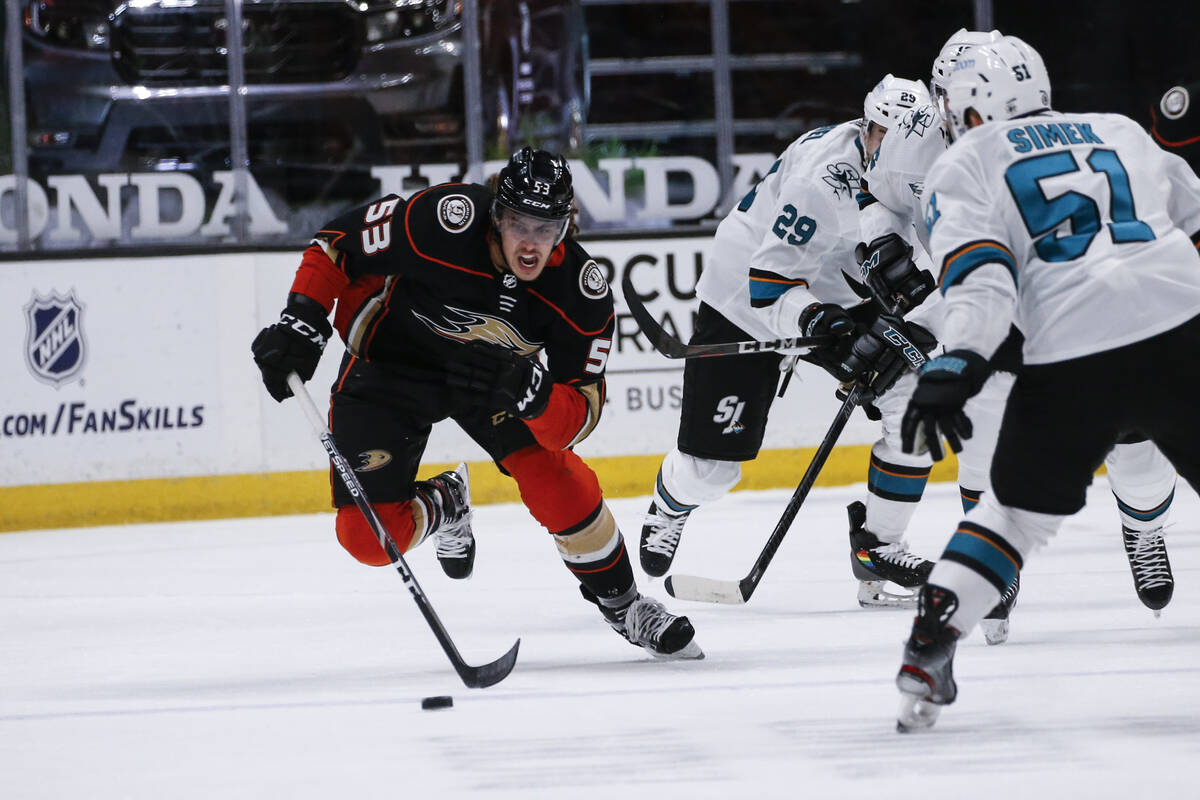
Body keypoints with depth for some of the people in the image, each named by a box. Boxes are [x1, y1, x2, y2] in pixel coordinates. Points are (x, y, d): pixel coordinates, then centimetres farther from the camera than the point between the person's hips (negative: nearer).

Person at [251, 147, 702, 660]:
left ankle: (622, 604, 8)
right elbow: (339, 243, -20)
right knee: (369, 537, -11)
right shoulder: (441, 223, -35)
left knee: (555, 481, -19)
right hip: (390, 362, -1)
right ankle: (442, 506, 26)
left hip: (495, 369, 2)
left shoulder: (581, 292, -26)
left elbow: (580, 414, -25)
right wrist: (301, 324, -29)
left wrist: (532, 391, -46)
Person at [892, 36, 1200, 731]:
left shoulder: (964, 167, 14)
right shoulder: (1122, 132, 25)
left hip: (1072, 359, -1)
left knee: (1021, 508, 16)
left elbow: (980, 275, -3)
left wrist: (953, 370, -11)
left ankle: (928, 649, 6)